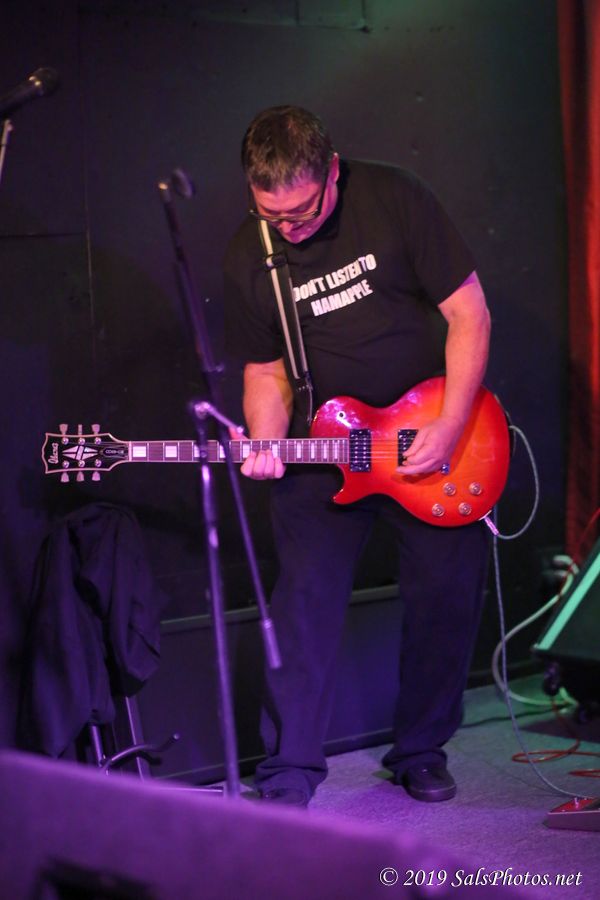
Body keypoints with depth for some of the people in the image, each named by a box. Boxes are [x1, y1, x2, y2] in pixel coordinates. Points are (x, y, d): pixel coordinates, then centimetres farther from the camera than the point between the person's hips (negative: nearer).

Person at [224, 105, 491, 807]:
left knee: (448, 597, 2)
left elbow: (468, 313, -10)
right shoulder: (248, 255, -5)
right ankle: (286, 782, -2)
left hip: (437, 440, -1)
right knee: (305, 605, -10)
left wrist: (449, 427, -17)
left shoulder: (395, 199, -14)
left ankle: (421, 752, 23)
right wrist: (266, 444, -15)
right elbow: (266, 369, 5)